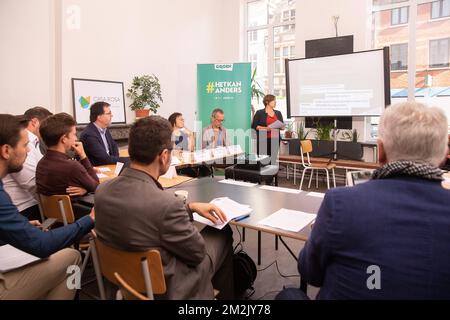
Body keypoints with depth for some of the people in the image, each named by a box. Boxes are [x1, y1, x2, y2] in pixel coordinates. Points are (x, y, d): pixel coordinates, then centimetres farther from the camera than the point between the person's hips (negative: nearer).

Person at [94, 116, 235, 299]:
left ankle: (216, 281, 44)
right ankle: (227, 293, 38)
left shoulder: (103, 190, -13)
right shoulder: (166, 202, -34)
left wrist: (191, 207, -1)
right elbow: (197, 252, -17)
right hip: (165, 286, -6)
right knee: (222, 233, 15)